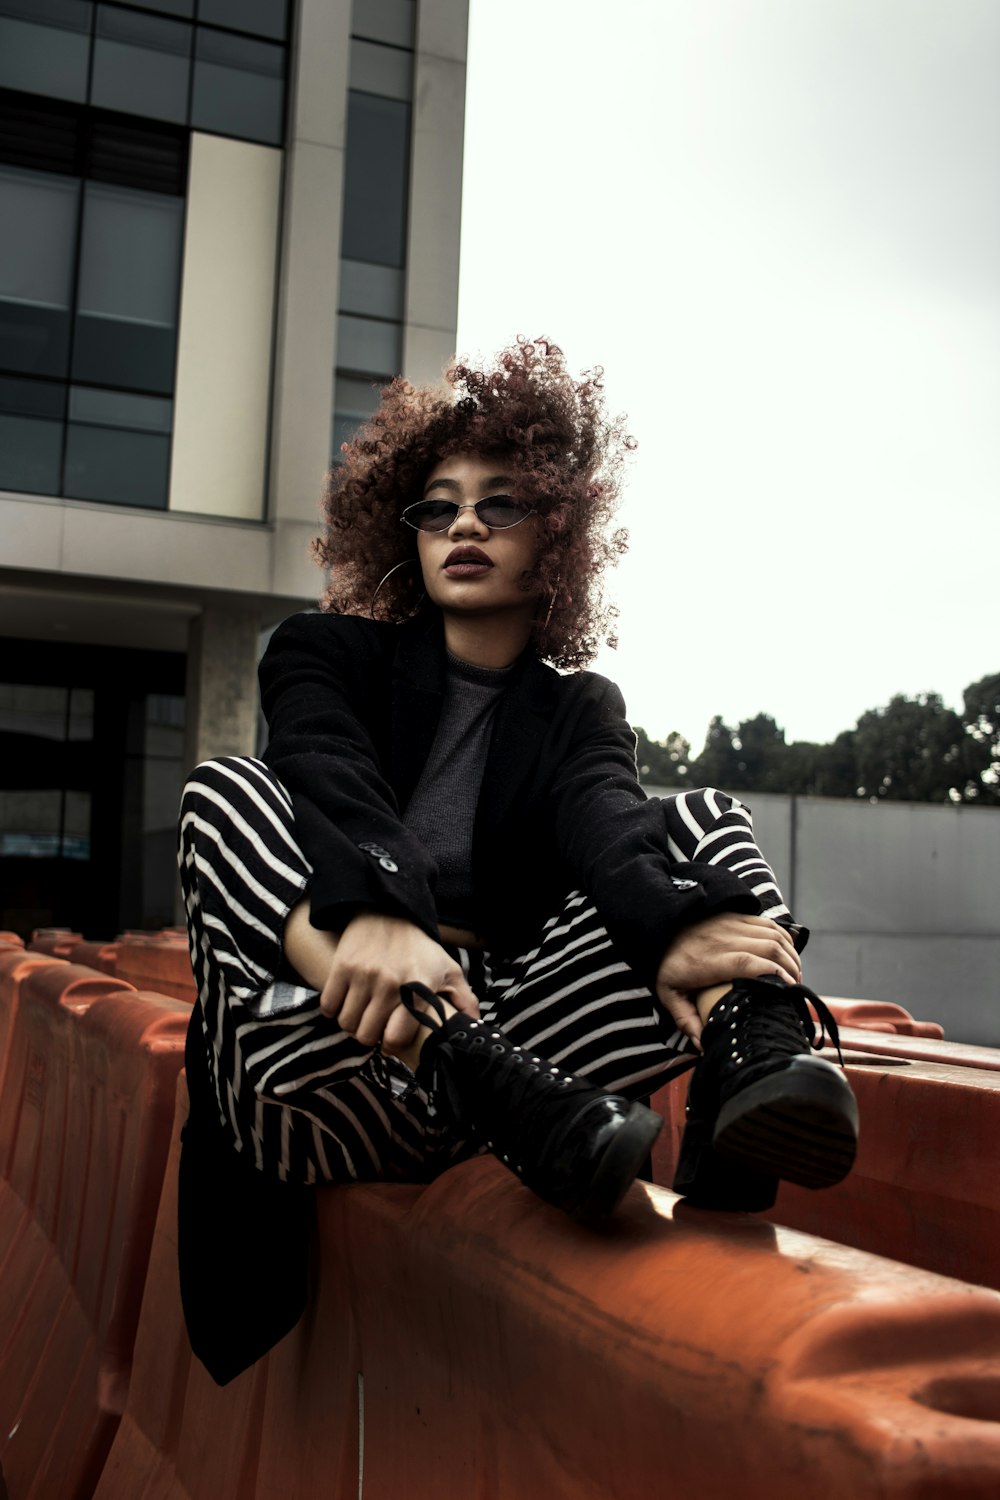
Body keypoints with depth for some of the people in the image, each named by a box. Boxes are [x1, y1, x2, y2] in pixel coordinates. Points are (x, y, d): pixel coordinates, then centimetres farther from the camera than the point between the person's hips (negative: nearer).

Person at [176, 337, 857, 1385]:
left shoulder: (579, 709, 15)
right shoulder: (329, 651, 11)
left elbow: (599, 816, -9)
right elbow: (328, 778, -12)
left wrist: (671, 925, -34)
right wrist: (373, 912, -35)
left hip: (504, 1030, 2)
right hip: (340, 1060, -1)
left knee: (704, 821, -6)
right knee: (226, 793, -21)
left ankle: (748, 1075, -38)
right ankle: (505, 1100, -41)